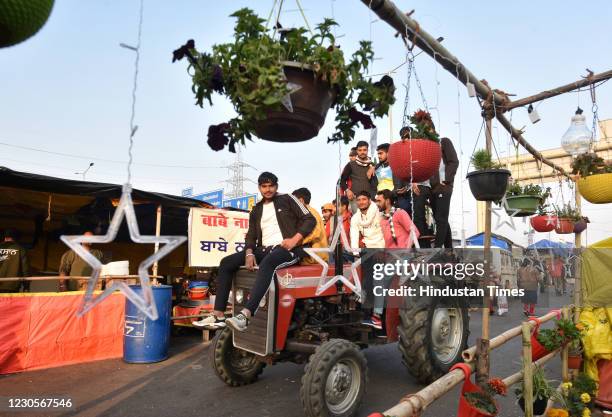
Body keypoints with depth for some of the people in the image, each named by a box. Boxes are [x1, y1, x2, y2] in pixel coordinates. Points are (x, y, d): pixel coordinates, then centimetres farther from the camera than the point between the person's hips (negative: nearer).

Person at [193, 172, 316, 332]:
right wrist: (249, 253, -4)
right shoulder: (256, 210, 21)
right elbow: (251, 235, 17)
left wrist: (295, 239, -14)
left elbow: (310, 220, 0)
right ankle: (218, 316, -13)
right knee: (226, 263, -9)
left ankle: (245, 315, -50)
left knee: (267, 263, -40)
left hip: (287, 249, -6)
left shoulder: (287, 199, 6)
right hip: (263, 250, 6)